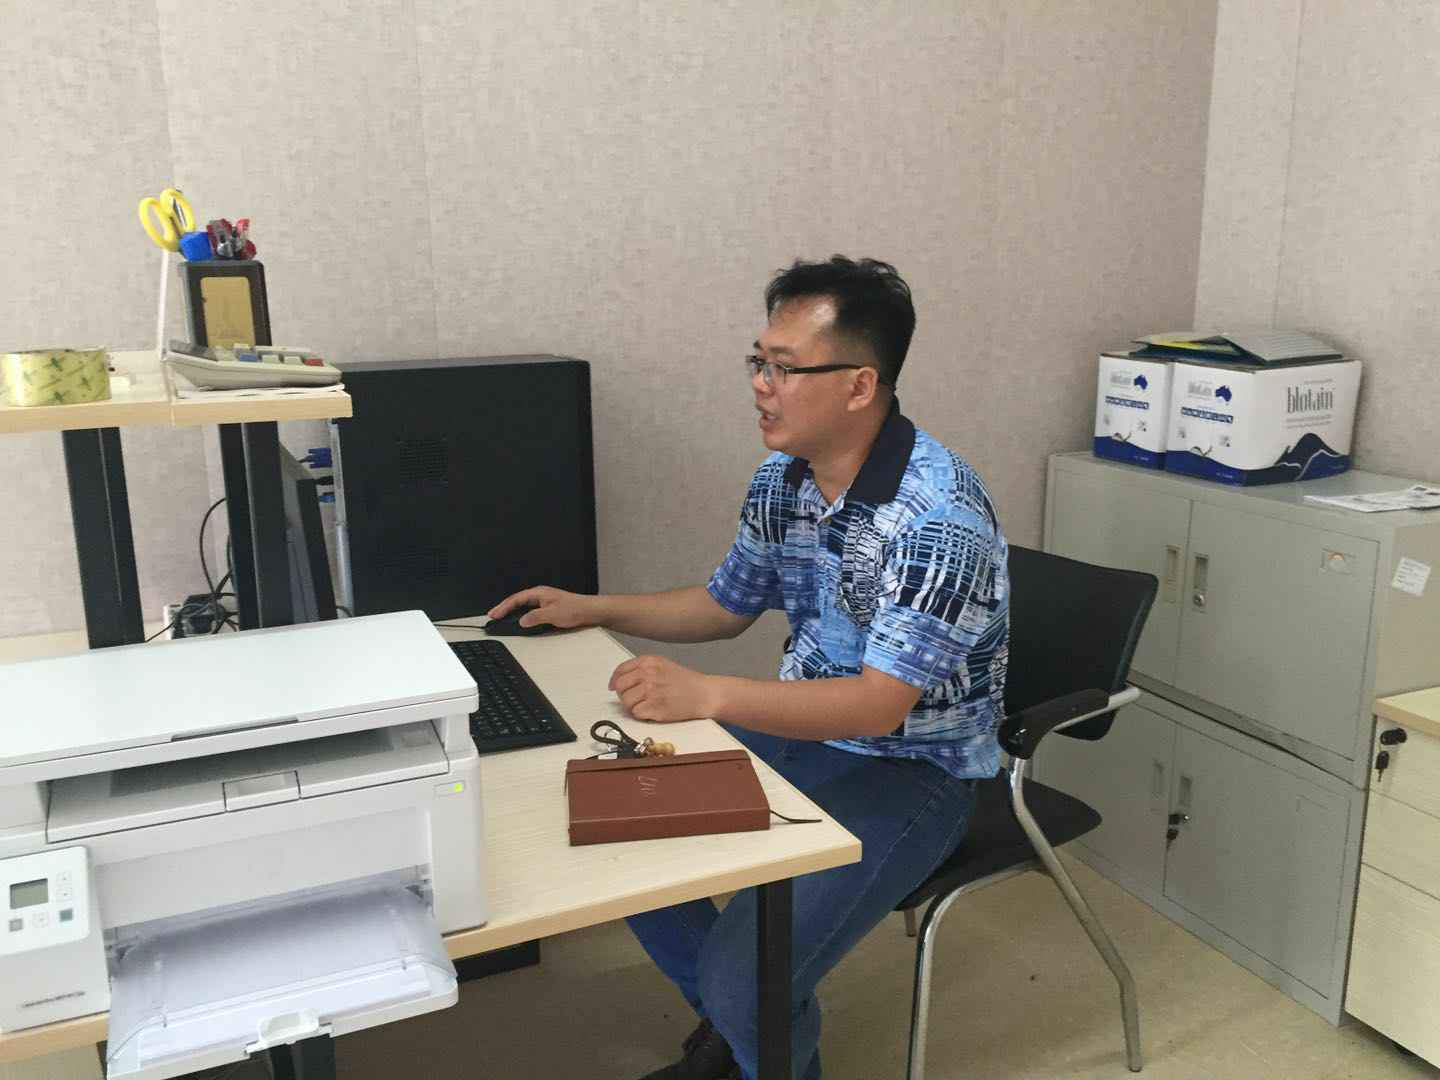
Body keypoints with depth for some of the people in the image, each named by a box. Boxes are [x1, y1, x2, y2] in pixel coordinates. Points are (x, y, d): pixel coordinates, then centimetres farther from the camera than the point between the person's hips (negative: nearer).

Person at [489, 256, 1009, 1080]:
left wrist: (707, 696, -39)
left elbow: (878, 705, -30)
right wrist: (594, 609, 4)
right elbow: (727, 606, 13)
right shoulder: (781, 478, -1)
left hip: (914, 769, -8)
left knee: (743, 971, -21)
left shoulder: (941, 516, -26)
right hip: (799, 731, 8)